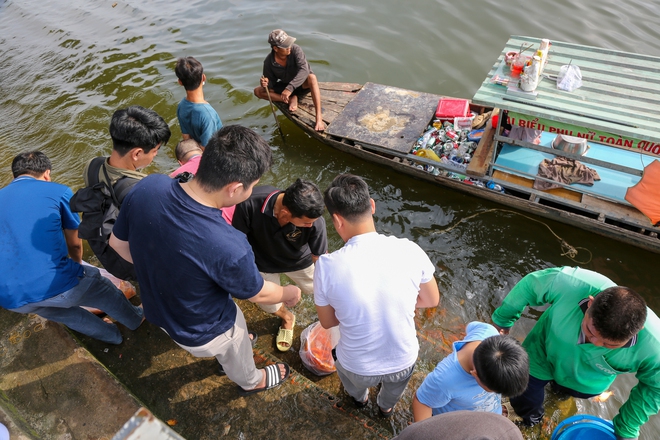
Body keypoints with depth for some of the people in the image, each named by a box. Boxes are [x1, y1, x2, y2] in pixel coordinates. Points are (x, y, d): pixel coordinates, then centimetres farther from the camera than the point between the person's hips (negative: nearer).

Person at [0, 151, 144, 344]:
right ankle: (135, 320, 52)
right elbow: (75, 244, 12)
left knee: (59, 311, 35)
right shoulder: (58, 191, 2)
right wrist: (77, 269, 35)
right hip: (56, 285, -4)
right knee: (105, 291, 27)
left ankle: (111, 335, 52)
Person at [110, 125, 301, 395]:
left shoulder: (146, 187, -27)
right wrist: (289, 293, 2)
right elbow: (258, 294, -20)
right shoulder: (228, 248, -43)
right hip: (203, 331, -5)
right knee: (236, 354, 30)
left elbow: (118, 243, -7)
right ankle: (252, 382, 62)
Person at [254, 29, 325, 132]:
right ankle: (291, 100, -19)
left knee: (312, 78, -39)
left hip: (303, 84, -3)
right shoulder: (269, 62, -16)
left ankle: (319, 118, -45)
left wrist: (290, 88, -47)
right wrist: (266, 83, -32)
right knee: (258, 91, -13)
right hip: (286, 86, 3)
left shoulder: (295, 49, -23)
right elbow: (271, 82, -6)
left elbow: (304, 70, -35)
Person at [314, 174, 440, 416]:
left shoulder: (326, 266, -27)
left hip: (358, 368, -1)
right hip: (403, 362, 1)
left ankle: (359, 398, 68)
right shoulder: (409, 250, -22)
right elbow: (431, 300, -4)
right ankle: (386, 406, 69)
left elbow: (327, 322, -8)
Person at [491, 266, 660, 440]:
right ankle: (531, 420, 52)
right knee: (523, 402, 16)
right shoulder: (571, 284, -45)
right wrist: (501, 319, -10)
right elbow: (531, 284, -24)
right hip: (543, 355, -1)